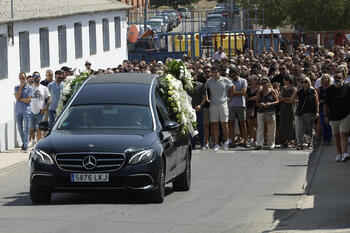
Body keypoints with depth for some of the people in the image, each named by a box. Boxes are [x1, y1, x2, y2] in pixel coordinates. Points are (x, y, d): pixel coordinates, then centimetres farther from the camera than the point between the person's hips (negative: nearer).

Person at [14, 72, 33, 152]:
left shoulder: (29, 88, -1)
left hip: (26, 111, -4)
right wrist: (21, 86, -7)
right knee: (20, 128, 11)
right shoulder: (17, 87, 8)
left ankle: (25, 146, -12)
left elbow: (28, 100, -9)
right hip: (18, 110, 4)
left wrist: (20, 98, -5)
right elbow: (17, 97, -8)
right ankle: (23, 142, 28)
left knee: (26, 128, -8)